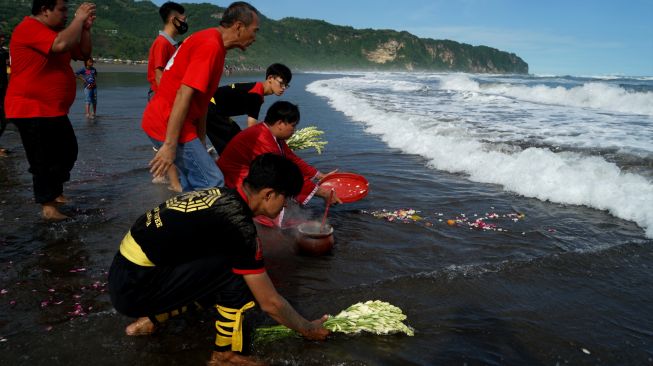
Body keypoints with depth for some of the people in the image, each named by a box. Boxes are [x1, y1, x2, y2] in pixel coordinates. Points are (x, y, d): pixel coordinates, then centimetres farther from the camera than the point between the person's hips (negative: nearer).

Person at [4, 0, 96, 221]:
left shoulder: (55, 31, 14)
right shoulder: (29, 29, -15)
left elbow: (83, 54, 13)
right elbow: (61, 45, -32)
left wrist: (85, 28, -1)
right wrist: (79, 19, -19)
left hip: (54, 111, 10)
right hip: (32, 111, -10)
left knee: (68, 153, 16)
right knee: (44, 161, -5)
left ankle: (53, 193, 31)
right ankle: (48, 206, 3)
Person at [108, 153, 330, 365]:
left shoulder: (221, 197, 5)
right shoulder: (238, 224, -21)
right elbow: (270, 302, -12)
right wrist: (308, 329, 5)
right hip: (135, 288, -9)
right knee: (237, 272, -15)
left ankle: (150, 319, 20)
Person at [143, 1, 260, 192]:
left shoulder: (208, 41, 14)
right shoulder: (210, 46, -17)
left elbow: (200, 100, 16)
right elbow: (183, 95, -24)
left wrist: (201, 144, 18)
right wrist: (170, 145, -25)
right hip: (169, 124, -10)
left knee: (194, 186, 15)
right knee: (212, 184, -7)